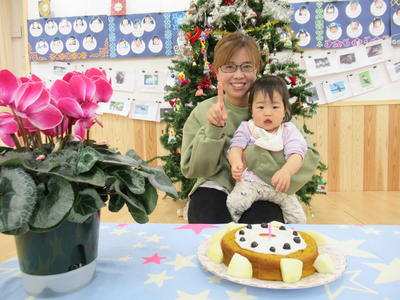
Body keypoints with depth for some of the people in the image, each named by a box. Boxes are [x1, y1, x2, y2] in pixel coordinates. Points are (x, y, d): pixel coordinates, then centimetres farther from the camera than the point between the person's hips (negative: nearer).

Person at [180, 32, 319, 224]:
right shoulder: (203, 112, 0)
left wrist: (250, 156, -20)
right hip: (217, 191, 1)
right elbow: (192, 169, -4)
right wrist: (213, 129, -19)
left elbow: (308, 159, -11)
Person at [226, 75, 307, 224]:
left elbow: (296, 154, -11)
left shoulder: (289, 130, 2)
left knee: (298, 218, -2)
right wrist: (236, 162, -33)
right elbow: (235, 147, -8)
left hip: (280, 184, 2)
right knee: (234, 203, -26)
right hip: (250, 182, -1)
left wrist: (286, 171, -35)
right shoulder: (246, 128, 4)